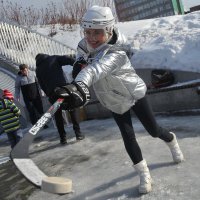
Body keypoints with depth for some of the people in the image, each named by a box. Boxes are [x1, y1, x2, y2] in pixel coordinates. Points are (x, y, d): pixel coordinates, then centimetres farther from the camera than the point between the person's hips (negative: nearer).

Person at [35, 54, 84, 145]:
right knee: (74, 109, 13)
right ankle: (78, 133, 6)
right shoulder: (54, 58, 13)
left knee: (58, 115, 15)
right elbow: (67, 59, -5)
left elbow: (42, 85, 14)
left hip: (52, 93, 2)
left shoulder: (38, 70, 20)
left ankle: (63, 138, 12)